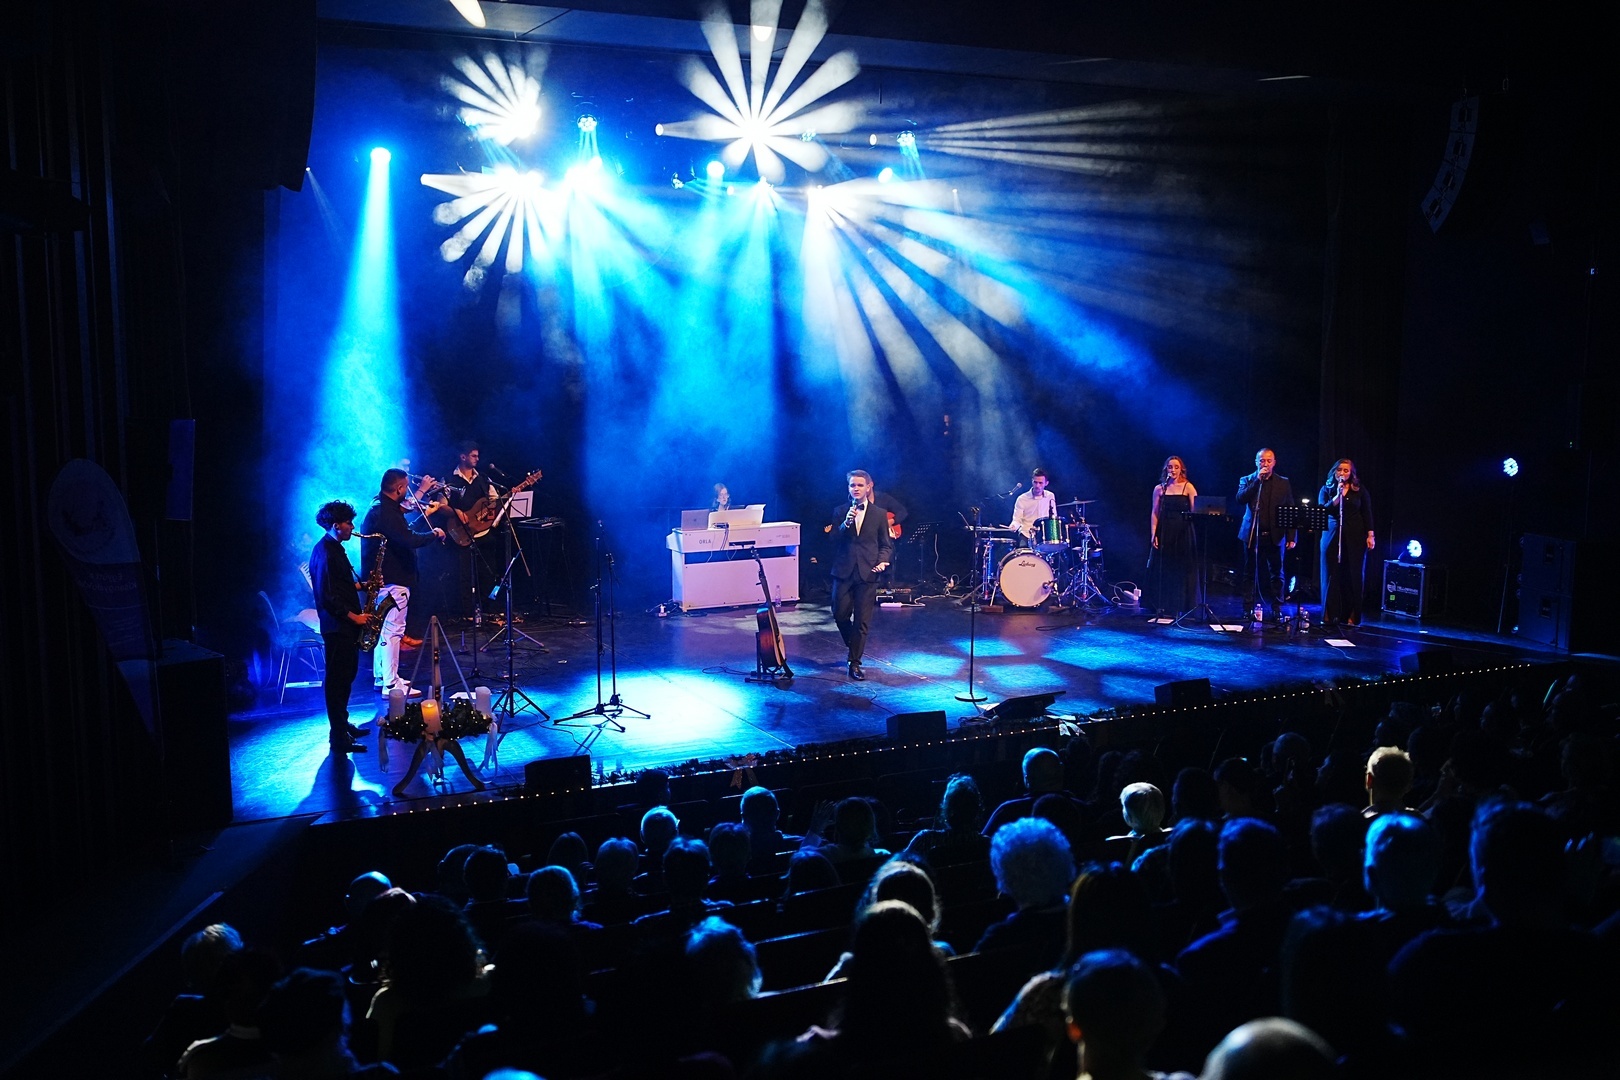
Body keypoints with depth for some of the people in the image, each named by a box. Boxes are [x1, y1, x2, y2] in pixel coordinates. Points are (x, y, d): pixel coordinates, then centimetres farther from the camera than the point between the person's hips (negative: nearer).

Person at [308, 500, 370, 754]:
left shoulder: (335, 549, 13)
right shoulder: (325, 553, -18)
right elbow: (326, 596, -22)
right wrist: (353, 616, -18)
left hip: (345, 625, 10)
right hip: (337, 626, -10)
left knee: (346, 676, 18)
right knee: (337, 680, -5)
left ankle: (342, 724, 30)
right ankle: (339, 738, 0)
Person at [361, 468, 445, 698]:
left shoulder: (380, 505, 10)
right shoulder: (386, 511, -23)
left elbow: (402, 530, 22)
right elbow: (410, 540, -31)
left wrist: (424, 512, 25)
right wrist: (434, 534, -15)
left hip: (381, 576, 11)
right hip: (393, 579, -11)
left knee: (384, 627, 20)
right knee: (393, 630, -8)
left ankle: (382, 677, 30)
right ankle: (391, 685, -6)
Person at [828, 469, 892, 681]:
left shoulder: (879, 514, 6)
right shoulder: (840, 512, 8)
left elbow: (886, 545, 9)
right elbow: (834, 540, -1)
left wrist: (882, 561, -10)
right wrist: (845, 524, -18)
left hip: (867, 572, -1)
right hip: (843, 570, 1)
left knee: (862, 620, -1)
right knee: (840, 615, 3)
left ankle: (855, 663, 7)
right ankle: (853, 646, 31)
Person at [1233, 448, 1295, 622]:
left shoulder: (1284, 483, 8)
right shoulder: (1247, 480, 7)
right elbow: (1240, 498, -12)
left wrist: (1292, 536, -2)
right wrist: (1257, 480, -16)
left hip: (1275, 535, 0)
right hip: (1252, 534, 0)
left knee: (1276, 574, 3)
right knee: (1250, 573, 4)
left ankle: (1276, 610, 8)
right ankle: (1248, 609, 8)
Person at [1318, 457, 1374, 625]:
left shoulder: (1360, 491, 6)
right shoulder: (1326, 489, 7)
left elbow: (1367, 514, 6)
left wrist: (1370, 535, -2)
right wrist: (1338, 496, -15)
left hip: (1354, 537, -1)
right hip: (1332, 536, 1)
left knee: (1353, 576, 0)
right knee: (1331, 575, 1)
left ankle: (1351, 616, 4)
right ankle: (1330, 616, 5)